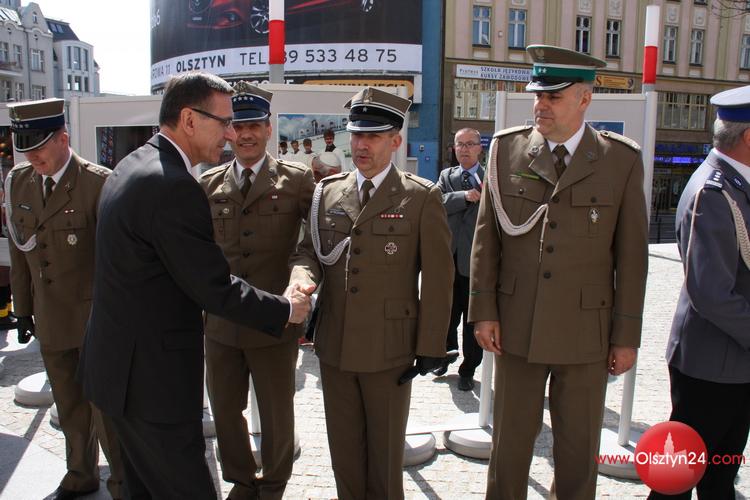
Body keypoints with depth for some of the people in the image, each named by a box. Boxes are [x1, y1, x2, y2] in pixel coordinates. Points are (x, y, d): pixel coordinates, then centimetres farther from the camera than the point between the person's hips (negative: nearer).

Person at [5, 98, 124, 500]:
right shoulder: (18, 182, 4)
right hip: (50, 318, 6)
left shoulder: (99, 184, -16)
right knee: (69, 405, 20)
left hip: (96, 318, -6)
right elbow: (19, 252, 11)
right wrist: (23, 309, 13)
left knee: (104, 404, 5)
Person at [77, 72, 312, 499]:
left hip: (118, 363, 10)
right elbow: (214, 287, -22)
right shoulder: (173, 186, -24)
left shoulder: (130, 167, 8)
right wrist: (286, 309, -8)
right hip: (153, 376, -10)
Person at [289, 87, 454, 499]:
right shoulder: (327, 192, 7)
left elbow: (437, 278, -5)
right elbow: (308, 251, 9)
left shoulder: (422, 197, -5)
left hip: (389, 349, -4)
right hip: (334, 345, 4)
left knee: (385, 451, 14)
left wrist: (431, 346, -7)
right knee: (343, 449, 17)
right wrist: (303, 277, -15)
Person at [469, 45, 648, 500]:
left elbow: (631, 254, -1)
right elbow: (486, 236, 2)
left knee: (579, 452, 14)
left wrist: (627, 336, -1)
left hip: (586, 332, 0)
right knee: (510, 444, 14)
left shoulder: (622, 160, -3)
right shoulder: (507, 148, 0)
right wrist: (484, 310, -2)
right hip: (517, 328, 1)